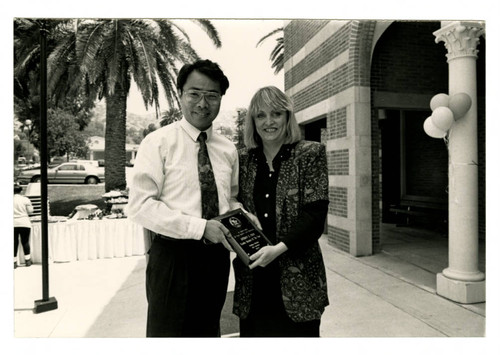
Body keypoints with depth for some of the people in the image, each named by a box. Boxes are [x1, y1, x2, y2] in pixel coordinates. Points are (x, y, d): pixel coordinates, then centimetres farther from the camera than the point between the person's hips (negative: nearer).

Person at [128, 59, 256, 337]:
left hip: (217, 255, 5)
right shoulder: (159, 142, -9)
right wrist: (200, 227, -21)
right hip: (173, 255, -4)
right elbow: (140, 206, -15)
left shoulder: (228, 149, 7)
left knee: (209, 331, 22)